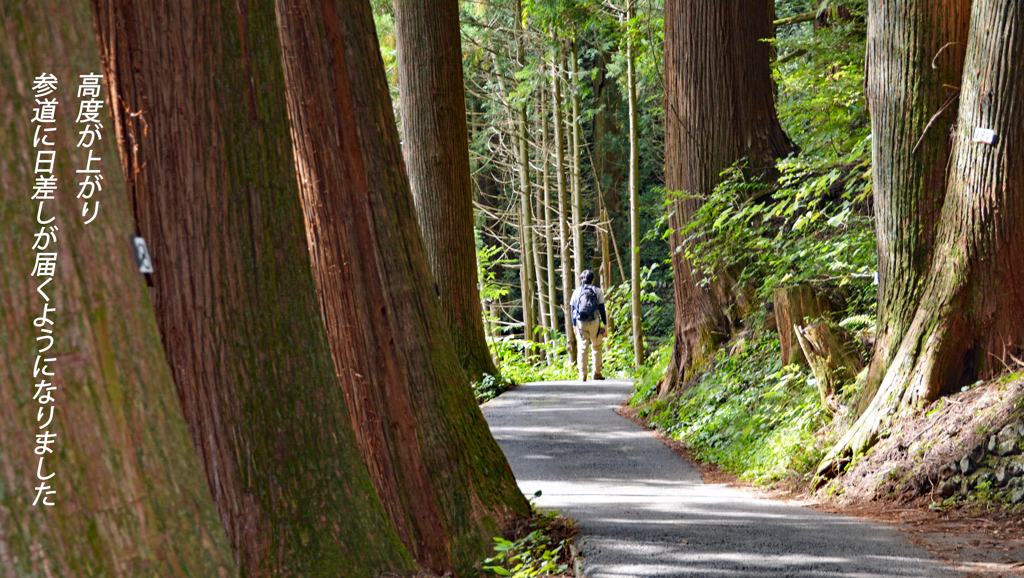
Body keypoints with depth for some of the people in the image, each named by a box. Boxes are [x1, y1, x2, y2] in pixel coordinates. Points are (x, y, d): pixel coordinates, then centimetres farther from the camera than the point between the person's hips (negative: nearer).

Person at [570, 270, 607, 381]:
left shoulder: (577, 292, 8)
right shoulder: (597, 291, 2)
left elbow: (573, 310, 9)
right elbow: (602, 308, 0)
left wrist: (574, 325, 17)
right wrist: (605, 324, 5)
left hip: (581, 323, 1)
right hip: (594, 322, -1)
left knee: (582, 349, 2)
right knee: (597, 347, 12)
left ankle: (582, 375, -4)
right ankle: (597, 373, 11)